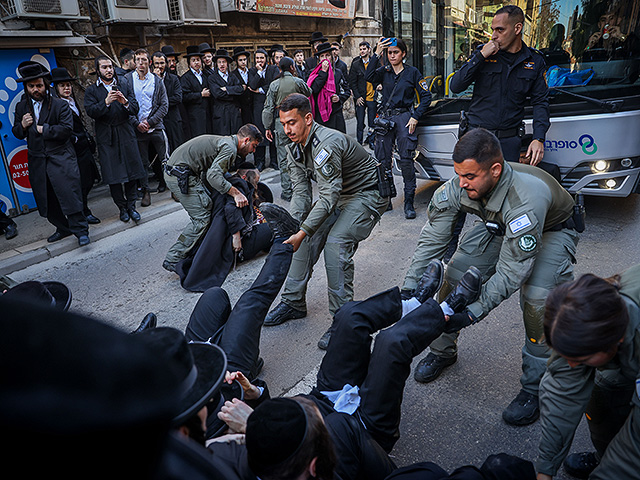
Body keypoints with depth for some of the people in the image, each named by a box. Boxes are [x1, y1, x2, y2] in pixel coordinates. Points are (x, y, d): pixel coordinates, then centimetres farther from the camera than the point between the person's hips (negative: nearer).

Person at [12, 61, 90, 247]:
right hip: (37, 160, 5)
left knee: (69, 194, -9)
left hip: (61, 158, -5)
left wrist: (43, 129, -12)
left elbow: (66, 129, -14)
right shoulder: (21, 107, 12)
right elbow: (17, 134, 14)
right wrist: (22, 126, -7)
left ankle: (80, 230, 1)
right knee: (46, 198, 10)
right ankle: (63, 228, 25)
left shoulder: (60, 105, -3)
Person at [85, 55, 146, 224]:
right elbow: (91, 111, -10)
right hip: (106, 138, -1)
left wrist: (125, 102, -19)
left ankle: (131, 205, 13)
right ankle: (122, 207, 14)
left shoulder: (124, 84, 10)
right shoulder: (91, 90, 5)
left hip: (126, 134, 1)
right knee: (113, 175, 0)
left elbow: (135, 109, 1)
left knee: (133, 171, 0)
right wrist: (106, 102, -23)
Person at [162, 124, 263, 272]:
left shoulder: (224, 141, 20)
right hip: (181, 176, -10)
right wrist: (236, 193, -24)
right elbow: (213, 176, -26)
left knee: (207, 206, 15)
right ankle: (173, 260, -5)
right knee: (202, 218, -9)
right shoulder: (230, 148, -13)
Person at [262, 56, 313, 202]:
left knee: (284, 158, 2)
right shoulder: (298, 82, -2)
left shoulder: (274, 85, -3)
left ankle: (287, 192, 3)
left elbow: (269, 107, -4)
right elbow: (308, 93, 18)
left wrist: (268, 127, 3)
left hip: (281, 124, -1)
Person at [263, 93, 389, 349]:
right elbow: (301, 192, -4)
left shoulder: (326, 144, -31)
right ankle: (294, 302, 14)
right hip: (338, 194, 9)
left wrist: (301, 233, -34)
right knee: (308, 238, -1)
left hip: (368, 194, -9)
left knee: (336, 242, -25)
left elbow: (328, 197, -33)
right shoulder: (294, 148, -3)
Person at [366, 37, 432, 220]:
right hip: (385, 118, 3)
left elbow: (426, 96, 3)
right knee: (383, 160, 2)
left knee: (406, 160, -9)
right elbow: (368, 77, -11)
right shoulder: (384, 71, 10)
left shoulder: (412, 72, 4)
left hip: (404, 118, -3)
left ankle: (409, 203, -3)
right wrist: (377, 54, -15)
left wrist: (415, 117, -7)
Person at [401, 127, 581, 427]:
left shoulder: (527, 197, -44)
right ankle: (442, 351, 15)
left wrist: (473, 312, -42)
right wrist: (409, 291, -25)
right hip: (498, 226, 5)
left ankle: (535, 386, -5)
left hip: (552, 230, -5)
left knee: (536, 296, -27)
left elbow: (511, 270, -38)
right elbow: (432, 240, -20)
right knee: (455, 272, -9)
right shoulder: (457, 188, -28)